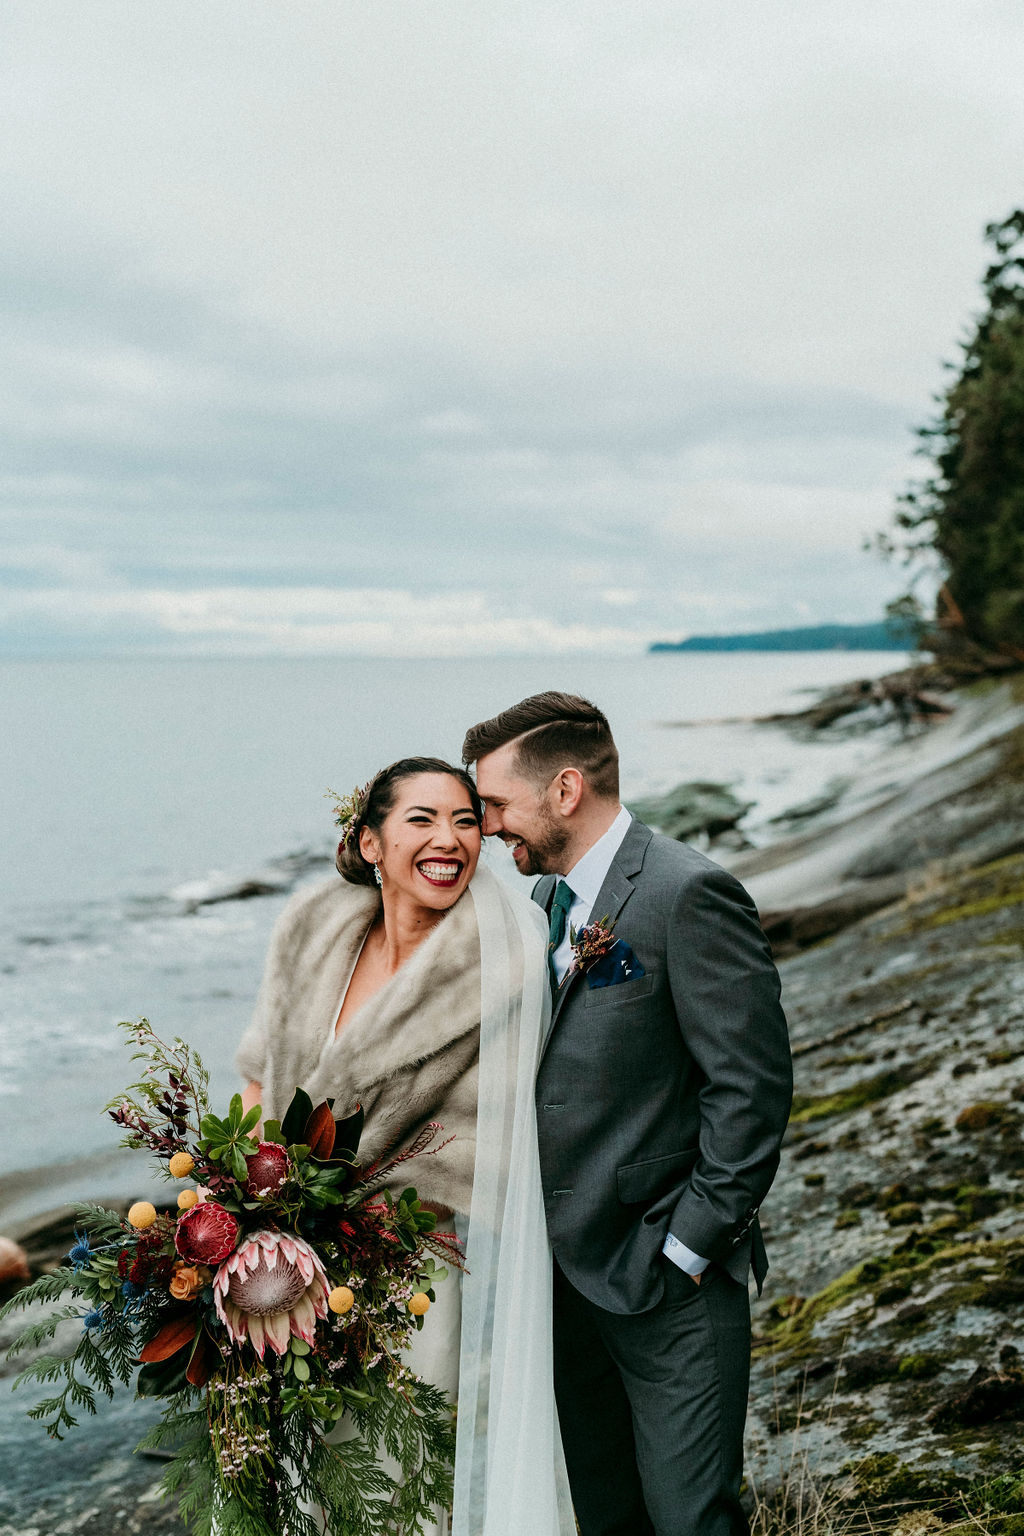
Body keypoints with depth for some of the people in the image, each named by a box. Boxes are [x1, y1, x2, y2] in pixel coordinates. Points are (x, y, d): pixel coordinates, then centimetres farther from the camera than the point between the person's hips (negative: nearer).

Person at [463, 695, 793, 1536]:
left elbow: (751, 1087, -18)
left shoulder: (690, 893, -16)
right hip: (567, 1269, 8)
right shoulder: (547, 898, 9)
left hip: (668, 1278, -7)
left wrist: (687, 1246, -16)